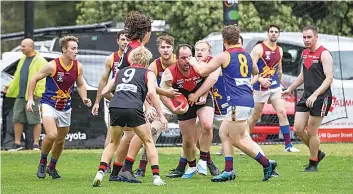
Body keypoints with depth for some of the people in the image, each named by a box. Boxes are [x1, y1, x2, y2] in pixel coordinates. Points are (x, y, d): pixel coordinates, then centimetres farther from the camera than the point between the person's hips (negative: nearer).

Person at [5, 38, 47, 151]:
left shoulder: (40, 61, -8)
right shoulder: (23, 60, 19)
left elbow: (43, 78, -15)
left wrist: (39, 92, -21)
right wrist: (10, 87, 14)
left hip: (32, 96, -8)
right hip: (20, 95, 8)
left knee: (35, 121, -2)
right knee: (17, 119, 7)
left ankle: (36, 144, 3)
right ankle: (17, 144, 13)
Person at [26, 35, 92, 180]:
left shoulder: (78, 67, -4)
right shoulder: (52, 66, -17)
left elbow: (80, 85, 13)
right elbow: (34, 79, -5)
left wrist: (84, 98, -4)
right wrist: (30, 98, -10)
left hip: (65, 108, 5)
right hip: (49, 105, -5)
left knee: (60, 140, 13)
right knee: (52, 135, -24)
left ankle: (52, 167, 36)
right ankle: (42, 162, 1)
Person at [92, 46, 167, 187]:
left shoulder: (121, 72, 28)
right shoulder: (148, 74, 16)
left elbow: (104, 92, 27)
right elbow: (151, 93, -1)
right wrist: (161, 115, 0)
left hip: (115, 107, 3)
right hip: (133, 108, -3)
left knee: (113, 143, 21)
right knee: (148, 141, 14)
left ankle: (100, 173, 3)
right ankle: (156, 177, 7)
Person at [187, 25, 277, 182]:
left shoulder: (225, 56, -8)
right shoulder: (246, 55, 13)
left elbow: (202, 71, -2)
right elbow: (255, 71, 34)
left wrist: (194, 62, 19)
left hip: (238, 102, -9)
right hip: (247, 100, 9)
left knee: (238, 140, -4)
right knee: (224, 132, 15)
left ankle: (267, 164, -8)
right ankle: (228, 171, 10)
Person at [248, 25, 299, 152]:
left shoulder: (279, 50, 10)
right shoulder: (259, 48, -9)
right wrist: (260, 79, -30)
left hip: (275, 87, 5)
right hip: (261, 88, -5)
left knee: (282, 113, -7)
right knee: (255, 116, 3)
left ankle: (288, 145, -5)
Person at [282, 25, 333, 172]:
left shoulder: (323, 54, -13)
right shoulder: (305, 53, 12)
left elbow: (329, 78, -19)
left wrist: (315, 95, -27)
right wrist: (290, 89, 28)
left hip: (321, 98, -8)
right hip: (306, 97, 8)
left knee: (311, 131, -4)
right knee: (298, 129, 3)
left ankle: (313, 163, 11)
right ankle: (317, 153, 22)